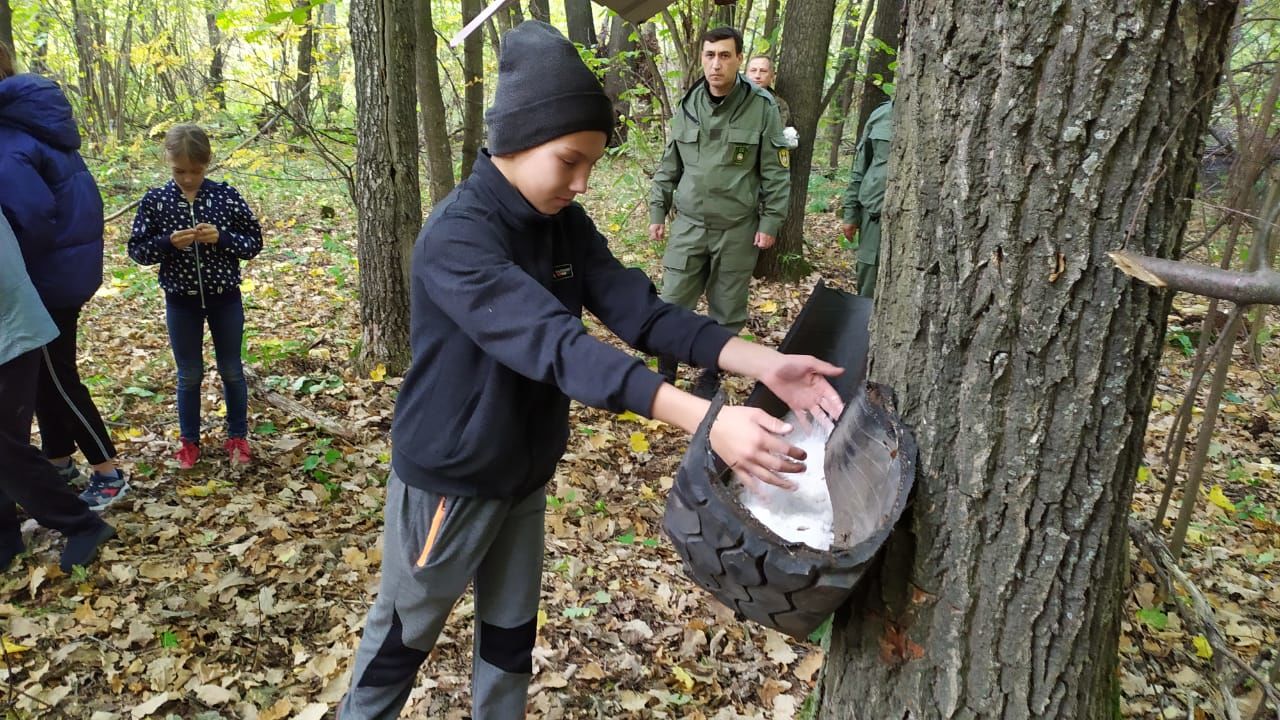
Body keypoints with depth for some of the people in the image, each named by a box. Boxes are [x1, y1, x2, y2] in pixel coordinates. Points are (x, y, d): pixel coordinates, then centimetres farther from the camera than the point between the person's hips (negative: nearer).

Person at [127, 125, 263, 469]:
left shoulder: (226, 195, -7)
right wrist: (168, 242, -20)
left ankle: (237, 437, 26)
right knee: (189, 375, 12)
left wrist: (222, 237, -20)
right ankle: (189, 441, 27)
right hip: (181, 301, 0)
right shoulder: (155, 200, -6)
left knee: (232, 371, 11)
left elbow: (254, 243, -3)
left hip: (225, 298, 0)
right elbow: (137, 250, -2)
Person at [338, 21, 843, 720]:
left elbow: (639, 310, -12)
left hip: (524, 474, 7)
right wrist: (705, 420, -48)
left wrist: (764, 362, -27)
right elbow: (554, 342, -39)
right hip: (449, 479, -6)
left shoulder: (565, 227, -3)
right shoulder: (457, 235, -28)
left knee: (512, 632, 21)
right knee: (403, 636, 15)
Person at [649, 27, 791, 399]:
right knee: (672, 303, 3)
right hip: (689, 225, 2)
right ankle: (665, 375, 20)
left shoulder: (761, 107, -6)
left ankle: (710, 377, 26)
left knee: (727, 310, 9)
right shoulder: (688, 106, 3)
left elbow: (776, 172, -3)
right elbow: (669, 166, 12)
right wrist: (657, 211, 9)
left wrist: (770, 222, -6)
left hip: (737, 229, -2)